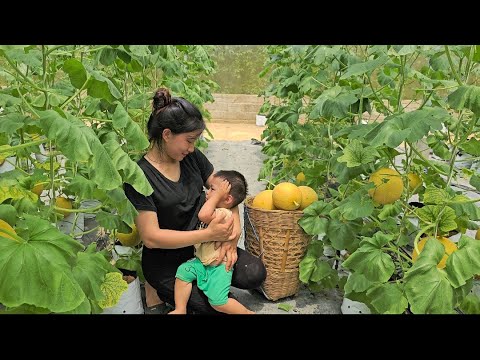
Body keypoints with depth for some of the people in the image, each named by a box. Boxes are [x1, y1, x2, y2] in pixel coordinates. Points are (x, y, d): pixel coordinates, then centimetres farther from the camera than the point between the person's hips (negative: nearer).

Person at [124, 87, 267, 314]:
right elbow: (151, 237, -23)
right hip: (165, 262, -5)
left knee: (255, 274, -12)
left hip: (199, 246, 5)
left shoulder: (192, 157, -2)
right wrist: (209, 234, -29)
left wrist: (231, 235, -16)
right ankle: (167, 291, 7)